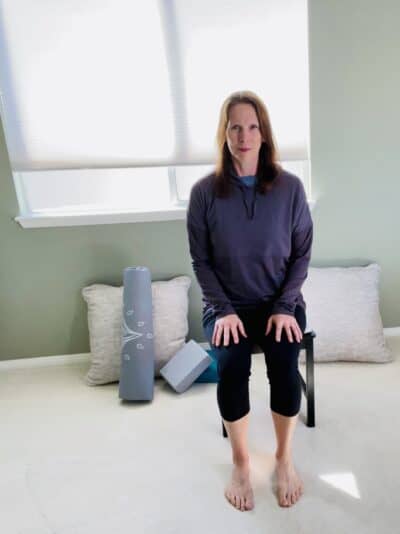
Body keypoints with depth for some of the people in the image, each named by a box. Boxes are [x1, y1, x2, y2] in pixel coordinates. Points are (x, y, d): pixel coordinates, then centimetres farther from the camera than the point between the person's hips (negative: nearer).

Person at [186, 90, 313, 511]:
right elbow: (200, 260, -3)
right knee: (231, 369, -24)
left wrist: (284, 307, -11)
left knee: (284, 367, -22)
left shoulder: (290, 187, -5)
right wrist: (224, 309, -13)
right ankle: (240, 463, 5)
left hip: (281, 301, 1)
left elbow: (302, 253, 0)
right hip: (227, 304, 0)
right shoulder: (204, 191, -7)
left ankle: (284, 458, 9)